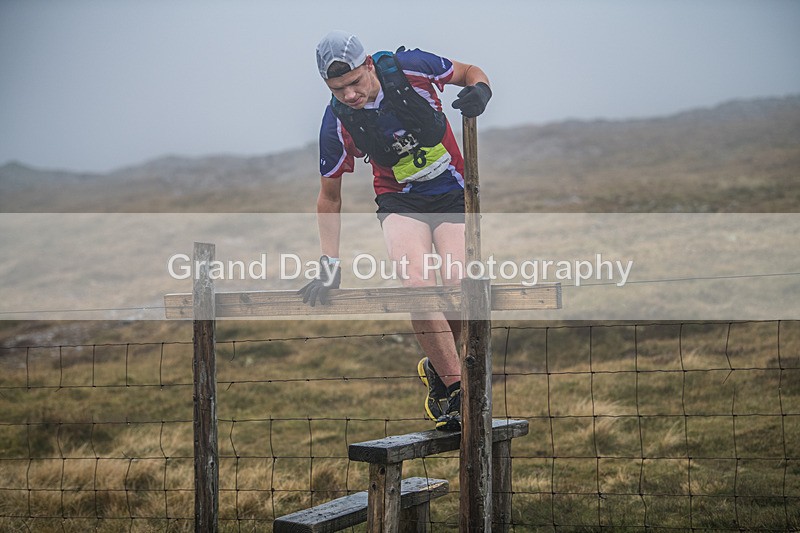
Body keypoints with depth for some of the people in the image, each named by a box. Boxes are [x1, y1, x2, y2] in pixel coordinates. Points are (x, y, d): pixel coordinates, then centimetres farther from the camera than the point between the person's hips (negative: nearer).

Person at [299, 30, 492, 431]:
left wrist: (480, 90, -23)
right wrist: (329, 267, -4)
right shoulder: (337, 123, -13)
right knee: (417, 285, -28)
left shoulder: (409, 67, -16)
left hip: (453, 195, 0)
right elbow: (330, 195, 0)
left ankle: (438, 369, 8)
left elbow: (472, 72, 2)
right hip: (399, 201, 0)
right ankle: (457, 387, -17)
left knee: (455, 286, -20)